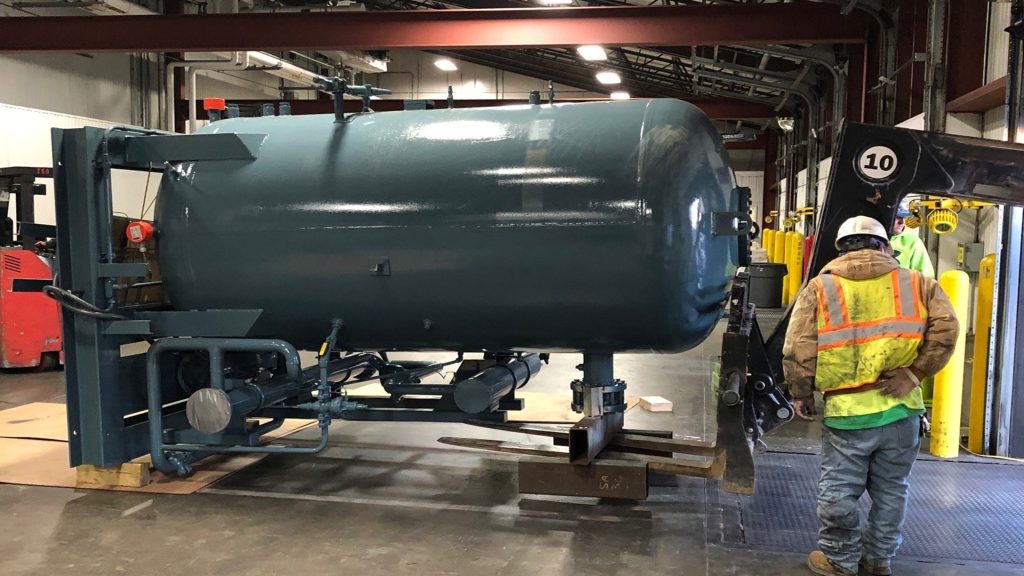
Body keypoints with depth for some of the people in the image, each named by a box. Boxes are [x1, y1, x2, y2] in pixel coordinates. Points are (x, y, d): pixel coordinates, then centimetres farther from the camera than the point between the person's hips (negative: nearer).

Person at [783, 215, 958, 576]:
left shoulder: (820, 288, 1)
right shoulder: (915, 283, 6)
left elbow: (798, 350, -5)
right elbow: (945, 329, -6)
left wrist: (801, 395, 7)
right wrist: (916, 372, 2)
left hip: (847, 411, -3)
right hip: (901, 408, 3)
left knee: (838, 490, 12)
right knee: (891, 490, 19)